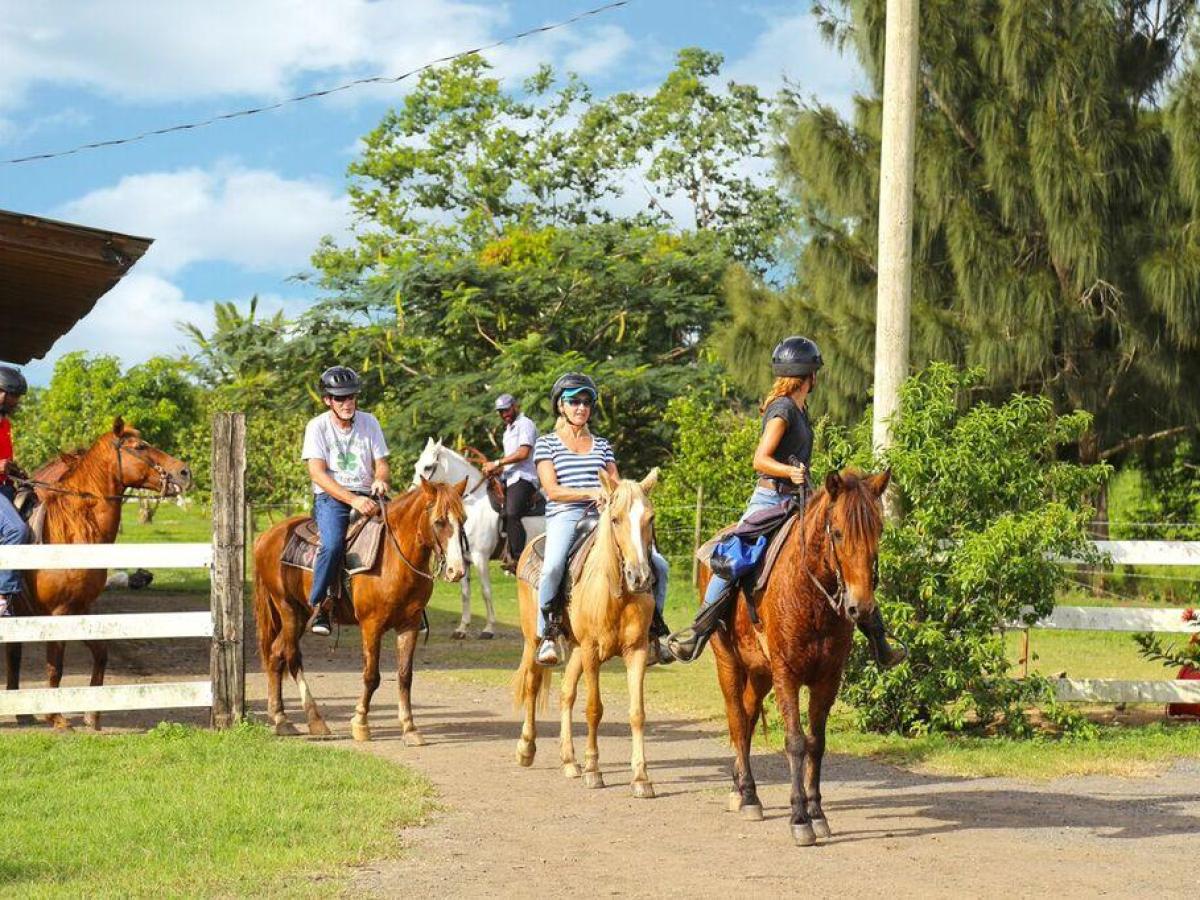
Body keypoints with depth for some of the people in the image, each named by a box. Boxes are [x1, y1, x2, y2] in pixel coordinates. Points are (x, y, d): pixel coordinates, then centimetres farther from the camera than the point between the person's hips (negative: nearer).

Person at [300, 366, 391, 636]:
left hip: (367, 497, 4)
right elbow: (318, 473, -13)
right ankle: (318, 606, -20)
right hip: (331, 498, -4)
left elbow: (382, 464, 11)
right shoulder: (317, 427, -3)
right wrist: (352, 499, -26)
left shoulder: (369, 423, 8)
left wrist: (380, 479, -16)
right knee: (333, 543, -33)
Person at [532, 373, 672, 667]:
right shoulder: (546, 444, 10)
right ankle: (546, 635, -21)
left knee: (658, 565, -12)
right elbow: (552, 490, -2)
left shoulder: (602, 445, 22)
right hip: (564, 517, -4)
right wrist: (591, 493, -15)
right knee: (553, 566, -37)